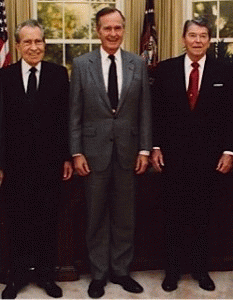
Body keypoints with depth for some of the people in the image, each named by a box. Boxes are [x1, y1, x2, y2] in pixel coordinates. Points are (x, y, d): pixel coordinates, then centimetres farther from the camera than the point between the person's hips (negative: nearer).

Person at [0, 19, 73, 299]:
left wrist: (67, 156, -1)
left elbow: (66, 118, 1)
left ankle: (46, 274, 26)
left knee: (47, 221, 11)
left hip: (49, 160, 0)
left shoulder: (59, 74, 1)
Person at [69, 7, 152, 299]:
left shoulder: (138, 64, 4)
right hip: (94, 150, -1)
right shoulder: (81, 64, -1)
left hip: (127, 150, 2)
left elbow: (144, 110, 5)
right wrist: (76, 152, -5)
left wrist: (144, 149, 1)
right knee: (97, 217, 9)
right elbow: (75, 113, -1)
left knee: (124, 216, 10)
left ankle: (120, 270, 26)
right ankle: (99, 273, 23)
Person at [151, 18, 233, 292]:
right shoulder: (166, 69, 2)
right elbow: (157, 111, 3)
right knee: (174, 214, 8)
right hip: (174, 154, 0)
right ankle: (173, 269, 21)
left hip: (209, 156, 0)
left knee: (202, 215, 8)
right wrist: (155, 147, -1)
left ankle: (200, 268, 24)